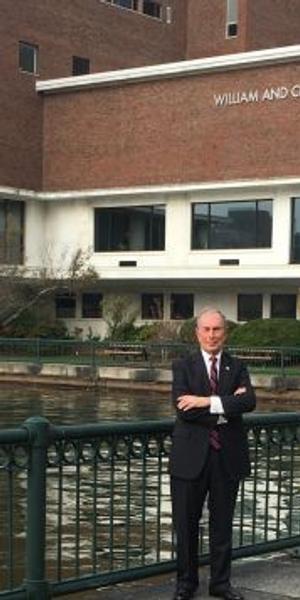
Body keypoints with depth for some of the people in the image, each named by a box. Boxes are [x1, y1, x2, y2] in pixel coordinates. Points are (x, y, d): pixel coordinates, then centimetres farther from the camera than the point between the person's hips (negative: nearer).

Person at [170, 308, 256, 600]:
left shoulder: (237, 367, 6)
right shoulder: (183, 367, 0)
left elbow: (249, 401, -13)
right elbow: (184, 410, -14)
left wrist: (208, 402, -22)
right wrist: (226, 406, -15)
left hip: (227, 457, 2)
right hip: (191, 456, -2)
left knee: (222, 523, 12)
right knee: (186, 524, 7)